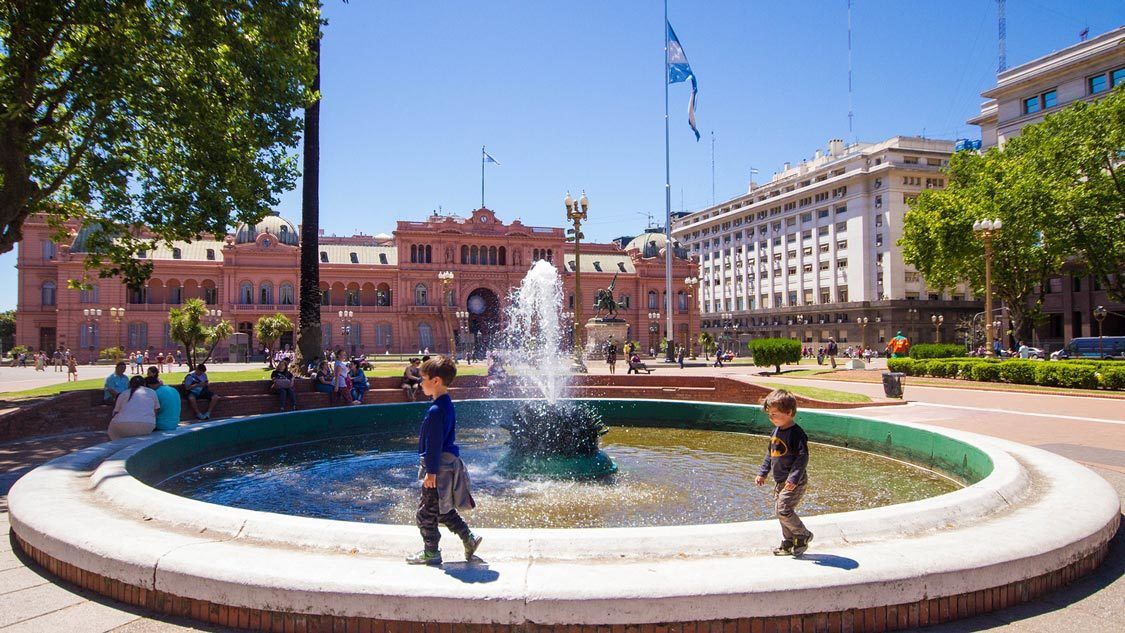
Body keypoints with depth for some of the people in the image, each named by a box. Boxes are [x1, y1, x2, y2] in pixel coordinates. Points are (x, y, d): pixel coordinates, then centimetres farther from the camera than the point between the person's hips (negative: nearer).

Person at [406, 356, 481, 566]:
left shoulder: (436, 410, -21)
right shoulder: (447, 405, 10)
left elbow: (435, 444, -21)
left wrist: (431, 471, -18)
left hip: (439, 468, -10)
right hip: (449, 465, 10)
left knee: (425, 513, 4)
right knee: (444, 511, 19)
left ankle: (431, 552, 15)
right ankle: (469, 539, 21)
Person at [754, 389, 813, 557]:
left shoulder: (796, 433, -17)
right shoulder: (776, 431, 10)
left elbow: (803, 457, -21)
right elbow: (770, 454, 20)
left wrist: (794, 478, -28)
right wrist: (762, 473, 19)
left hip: (794, 482, -9)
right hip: (779, 481, 9)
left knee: (784, 510, -14)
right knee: (780, 511, 11)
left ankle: (803, 535, 7)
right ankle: (788, 544, 22)